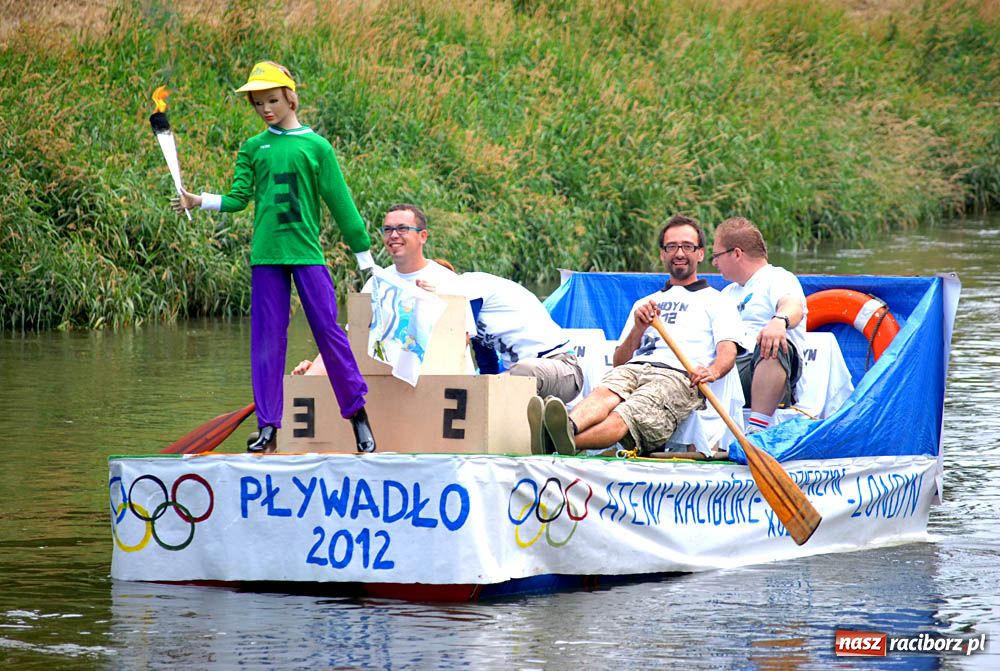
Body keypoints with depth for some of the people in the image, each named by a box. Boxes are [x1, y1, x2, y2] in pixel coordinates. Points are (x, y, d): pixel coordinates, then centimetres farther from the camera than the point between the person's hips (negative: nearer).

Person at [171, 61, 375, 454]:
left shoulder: (315, 146, 5)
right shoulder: (253, 149, 11)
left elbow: (340, 201, 7)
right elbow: (239, 198, 6)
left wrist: (364, 255, 8)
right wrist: (200, 202, -12)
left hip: (306, 251, -2)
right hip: (266, 256, 2)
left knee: (327, 329, -5)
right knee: (267, 337, 2)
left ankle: (357, 412, 6)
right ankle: (268, 426, 5)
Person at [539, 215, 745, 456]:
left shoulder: (716, 302, 22)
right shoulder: (644, 304, 37)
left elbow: (727, 351, 3)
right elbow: (618, 361, 28)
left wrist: (712, 371, -22)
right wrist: (639, 328, 7)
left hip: (678, 376, -4)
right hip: (633, 369, 4)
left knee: (623, 416, -36)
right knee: (605, 393, -35)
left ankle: (570, 442, -66)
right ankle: (569, 427, -68)